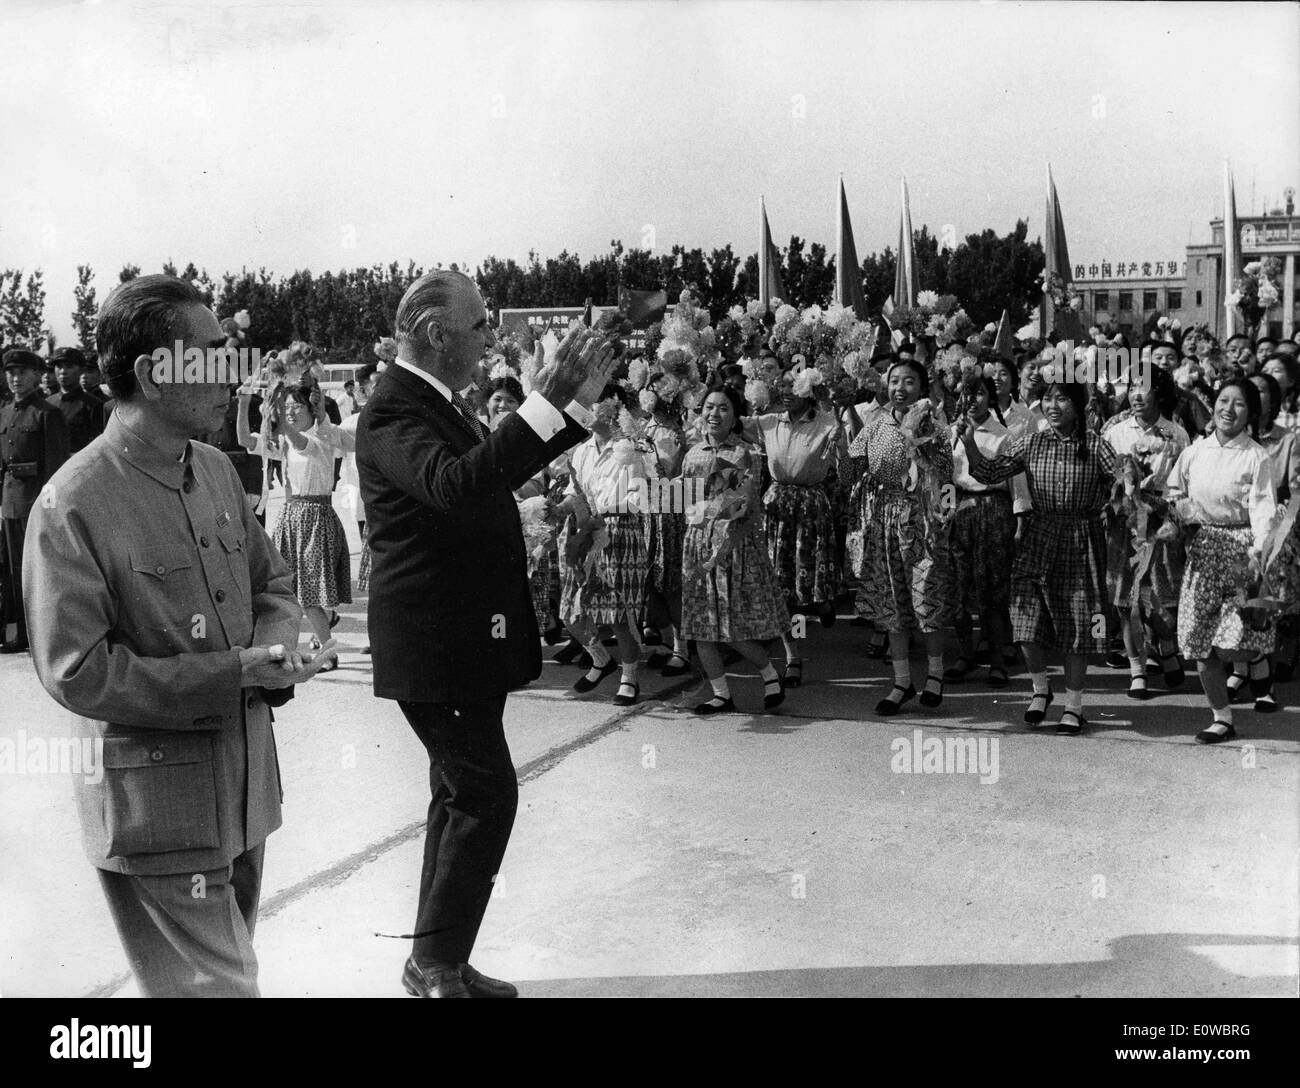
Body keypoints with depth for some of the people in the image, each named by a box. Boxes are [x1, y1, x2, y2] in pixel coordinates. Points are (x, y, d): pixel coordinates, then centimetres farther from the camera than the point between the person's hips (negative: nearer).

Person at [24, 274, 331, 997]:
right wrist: (234, 673, -22)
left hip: (246, 787, 7)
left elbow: (271, 582, 15)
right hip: (158, 808, -7)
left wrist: (275, 644, -8)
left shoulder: (217, 470, 5)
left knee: (232, 965, 21)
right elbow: (77, 673, -19)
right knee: (219, 986, 0)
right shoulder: (74, 505, -18)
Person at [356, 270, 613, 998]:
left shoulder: (443, 402, 10)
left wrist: (575, 402, 14)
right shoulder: (394, 410, -19)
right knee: (487, 794, -7)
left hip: (468, 635, 10)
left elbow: (498, 473, 18)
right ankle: (437, 964, 8)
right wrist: (548, 404, -38)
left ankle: (438, 962, 27)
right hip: (433, 642, -10)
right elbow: (453, 482, -36)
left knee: (463, 795, 15)